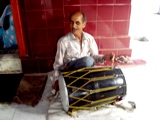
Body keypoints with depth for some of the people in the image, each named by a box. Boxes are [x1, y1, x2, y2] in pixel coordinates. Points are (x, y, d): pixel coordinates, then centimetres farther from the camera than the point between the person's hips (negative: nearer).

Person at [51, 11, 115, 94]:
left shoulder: (89, 38, 1)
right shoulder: (63, 41, -10)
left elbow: (94, 56, 6)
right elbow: (58, 64, -4)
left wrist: (104, 57, -15)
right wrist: (57, 81, -10)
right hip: (69, 71, -4)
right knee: (87, 60, -32)